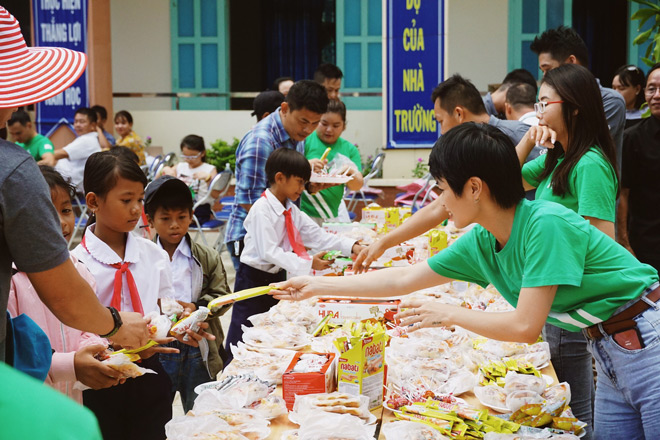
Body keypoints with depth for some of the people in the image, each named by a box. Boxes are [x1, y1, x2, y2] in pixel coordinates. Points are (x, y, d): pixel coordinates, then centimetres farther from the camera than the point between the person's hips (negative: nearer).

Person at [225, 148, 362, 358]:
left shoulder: (292, 211, 7)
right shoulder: (262, 209, -20)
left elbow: (318, 236, 4)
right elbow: (269, 252, -26)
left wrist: (352, 247, -9)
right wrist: (308, 264, -29)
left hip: (277, 277, 8)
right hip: (254, 279, -8)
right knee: (244, 339, -3)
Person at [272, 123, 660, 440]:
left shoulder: (546, 225, -25)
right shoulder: (479, 243, 0)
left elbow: (526, 326, -25)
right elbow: (404, 279, 10)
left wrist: (448, 314, -11)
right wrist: (316, 287, 13)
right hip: (609, 353, 8)